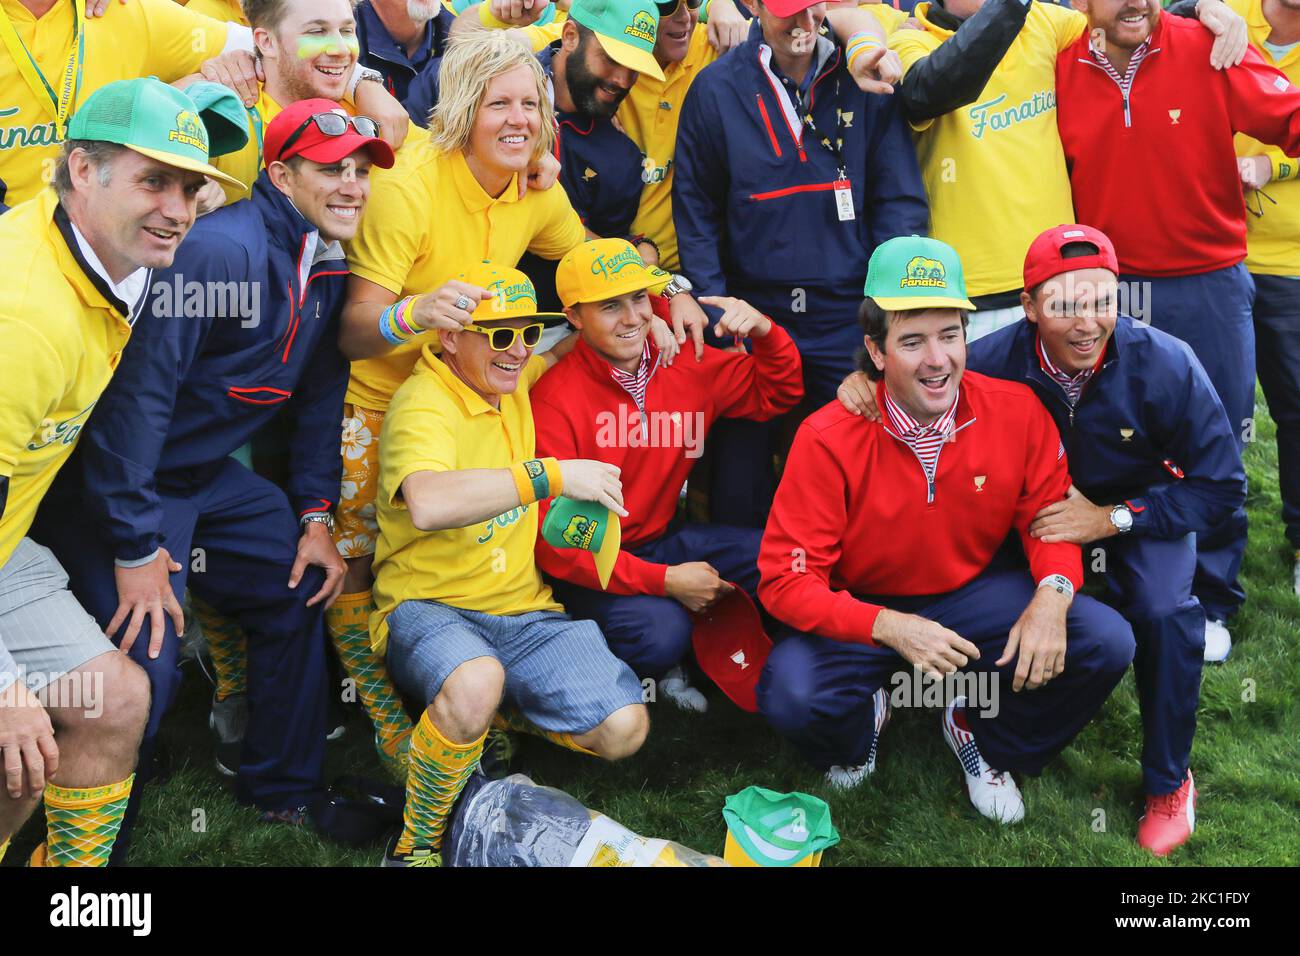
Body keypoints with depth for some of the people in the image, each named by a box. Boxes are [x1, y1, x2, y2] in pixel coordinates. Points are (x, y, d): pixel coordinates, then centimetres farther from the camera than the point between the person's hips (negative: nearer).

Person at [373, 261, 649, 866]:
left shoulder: (513, 380, 7)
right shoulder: (424, 403, -16)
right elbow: (428, 503, -38)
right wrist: (553, 475, -36)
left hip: (525, 611, 7)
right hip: (429, 607, -6)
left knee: (623, 730, -13)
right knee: (475, 684, -41)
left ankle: (497, 714, 17)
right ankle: (415, 842, -14)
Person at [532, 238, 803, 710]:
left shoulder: (687, 364, -3)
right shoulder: (553, 401, -20)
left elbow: (777, 394, 12)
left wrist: (764, 331, -10)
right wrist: (664, 581, -24)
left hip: (665, 539, 6)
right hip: (591, 564, -6)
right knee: (660, 633, -34)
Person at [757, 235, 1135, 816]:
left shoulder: (1018, 411, -14)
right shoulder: (827, 438, -21)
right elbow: (787, 581, -21)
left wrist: (1053, 593, -24)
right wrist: (892, 628, -35)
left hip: (975, 592, 3)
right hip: (863, 608, -2)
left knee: (1106, 643, -19)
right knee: (791, 694, -32)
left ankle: (982, 736, 11)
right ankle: (862, 722, 10)